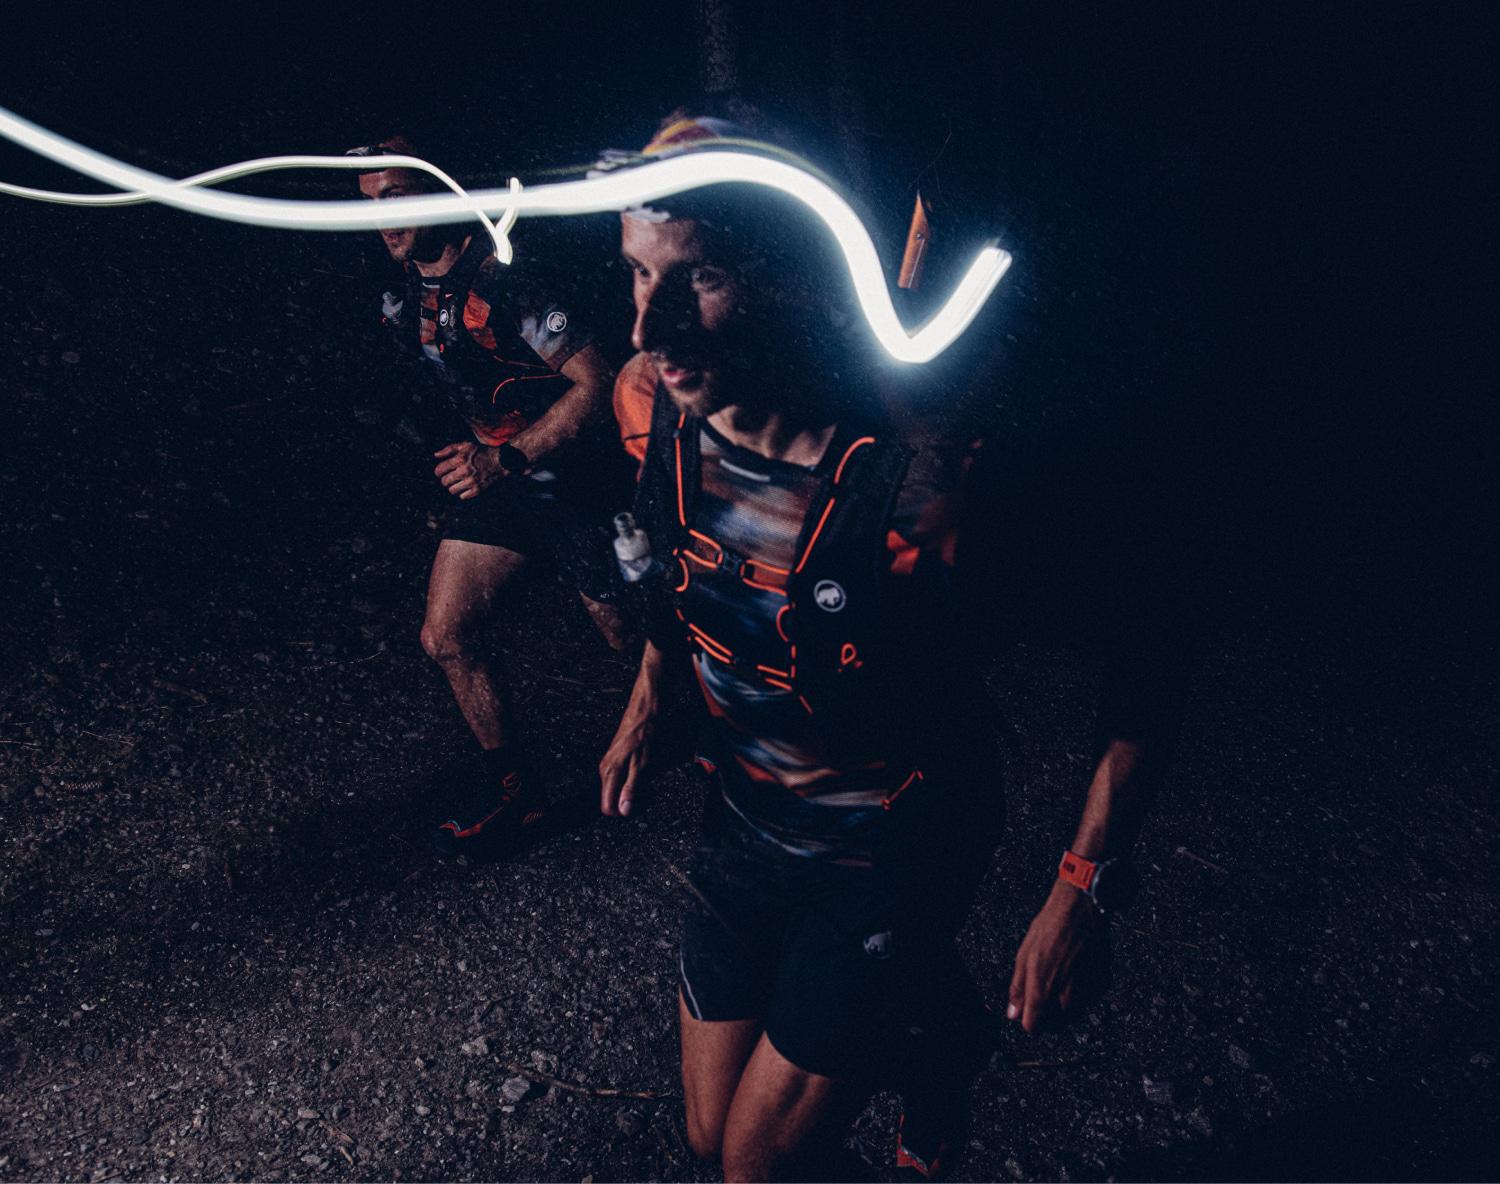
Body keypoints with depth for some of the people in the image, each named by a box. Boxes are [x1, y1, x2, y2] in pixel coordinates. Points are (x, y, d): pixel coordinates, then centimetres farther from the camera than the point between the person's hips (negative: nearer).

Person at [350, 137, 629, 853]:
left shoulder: (506, 276, -22)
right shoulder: (405, 298, 3)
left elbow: (595, 385, -24)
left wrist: (507, 458, -29)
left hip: (564, 480, -7)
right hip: (490, 479, 7)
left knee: (628, 638, 7)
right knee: (445, 639, 0)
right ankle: (508, 783, 19)